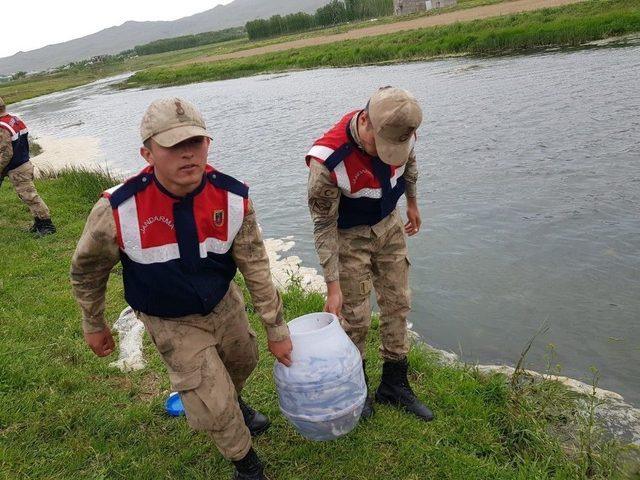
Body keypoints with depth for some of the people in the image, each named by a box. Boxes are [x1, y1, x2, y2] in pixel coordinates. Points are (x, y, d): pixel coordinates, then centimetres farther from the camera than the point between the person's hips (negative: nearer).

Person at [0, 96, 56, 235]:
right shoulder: (17, 120, 5)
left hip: (16, 170, -9)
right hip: (25, 164, 9)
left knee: (29, 196, -4)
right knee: (28, 195, 15)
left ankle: (46, 225, 1)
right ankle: (39, 223, 21)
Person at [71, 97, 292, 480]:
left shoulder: (233, 198, -23)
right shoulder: (118, 210, -29)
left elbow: (256, 266, -12)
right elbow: (87, 270, -9)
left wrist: (276, 329, -6)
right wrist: (94, 326, 4)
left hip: (225, 304, 4)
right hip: (172, 323, -3)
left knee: (243, 362, 28)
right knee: (215, 409, -2)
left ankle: (235, 403, 66)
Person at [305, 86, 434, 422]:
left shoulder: (399, 130, -19)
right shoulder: (328, 160, -34)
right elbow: (324, 226, -25)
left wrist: (412, 203, 20)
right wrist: (333, 286, -21)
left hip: (389, 225, 5)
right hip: (350, 237, -5)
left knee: (397, 305, 11)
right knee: (356, 317, 2)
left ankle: (394, 385, 29)